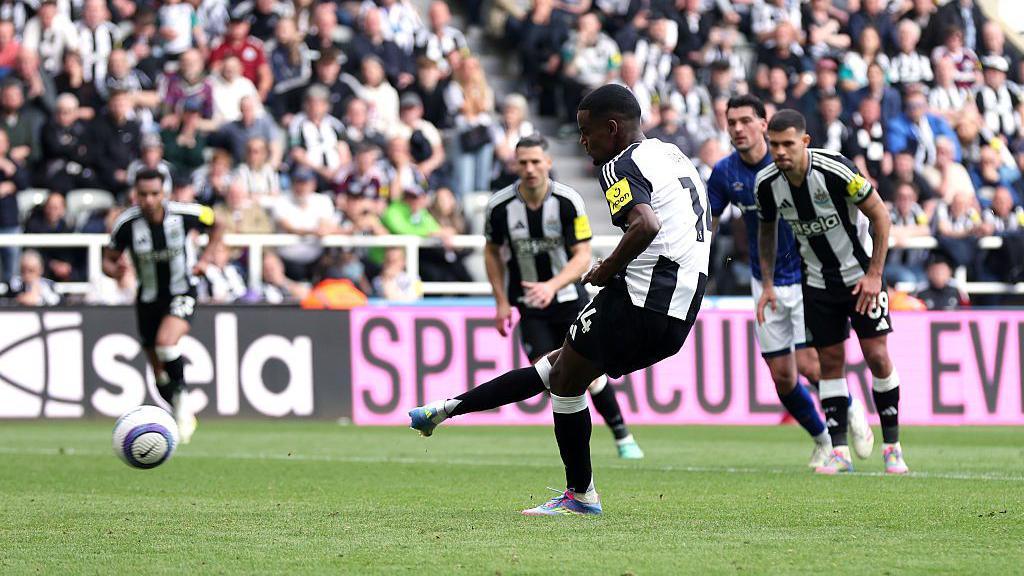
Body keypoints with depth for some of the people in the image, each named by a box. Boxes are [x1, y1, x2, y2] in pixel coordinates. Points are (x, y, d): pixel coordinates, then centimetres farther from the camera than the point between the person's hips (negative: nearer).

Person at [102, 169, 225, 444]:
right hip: (149, 298, 3)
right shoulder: (126, 223, -14)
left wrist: (206, 259, -8)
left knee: (166, 342, -32)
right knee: (160, 374, 7)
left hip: (182, 292, -3)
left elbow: (216, 227, 5)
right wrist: (114, 270, -27)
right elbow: (108, 261, -3)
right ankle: (183, 418, 30)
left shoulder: (185, 214, -16)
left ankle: (181, 396, -9)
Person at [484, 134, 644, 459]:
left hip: (569, 297, -1)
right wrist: (502, 303, 2)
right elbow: (492, 252, 7)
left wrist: (552, 286, -31)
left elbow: (582, 257, -15)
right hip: (527, 305, 1)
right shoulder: (499, 206, -10)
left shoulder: (569, 201, -14)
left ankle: (622, 438, 15)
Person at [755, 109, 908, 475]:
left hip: (861, 275, -4)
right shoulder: (767, 184, -11)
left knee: (877, 356, -6)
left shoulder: (836, 170, -25)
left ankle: (892, 447, 5)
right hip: (818, 283, 4)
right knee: (830, 361, 1)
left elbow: (880, 215, -15)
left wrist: (874, 274, -16)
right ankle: (839, 452, 4)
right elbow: (767, 230, 9)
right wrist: (767, 284, 3)